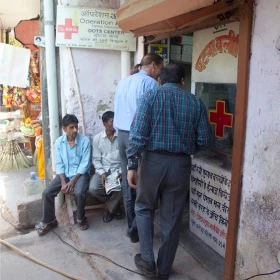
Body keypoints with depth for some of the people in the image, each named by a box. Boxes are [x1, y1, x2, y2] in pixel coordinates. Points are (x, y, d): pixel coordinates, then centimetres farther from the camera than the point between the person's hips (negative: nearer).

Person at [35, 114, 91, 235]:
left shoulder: (85, 140, -12)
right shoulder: (59, 142, -2)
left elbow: (85, 164, -13)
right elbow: (59, 164, -2)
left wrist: (72, 181, -19)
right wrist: (63, 182, -15)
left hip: (80, 173, -3)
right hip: (64, 174, 3)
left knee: (79, 193, -31)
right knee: (47, 193, -15)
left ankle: (81, 218, -3)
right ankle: (49, 221, 8)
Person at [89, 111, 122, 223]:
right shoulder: (97, 138, 1)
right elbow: (96, 159, 1)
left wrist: (121, 172, -18)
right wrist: (102, 173, -16)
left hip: (118, 169, -1)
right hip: (103, 170, 1)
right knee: (93, 189, -26)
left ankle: (109, 209, 0)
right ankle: (114, 205, 5)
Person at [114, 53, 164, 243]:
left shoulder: (123, 82, 16)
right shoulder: (150, 83, -8)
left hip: (122, 134, 8)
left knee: (128, 183, 11)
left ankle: (133, 227, 22)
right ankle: (137, 229, 6)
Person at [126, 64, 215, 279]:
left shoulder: (151, 96, -2)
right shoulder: (195, 102, 4)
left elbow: (138, 133, -13)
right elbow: (206, 140, 2)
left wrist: (132, 165, -9)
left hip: (153, 161, -1)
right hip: (180, 165, 2)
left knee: (144, 208, 21)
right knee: (172, 218, 13)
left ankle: (147, 261, 21)